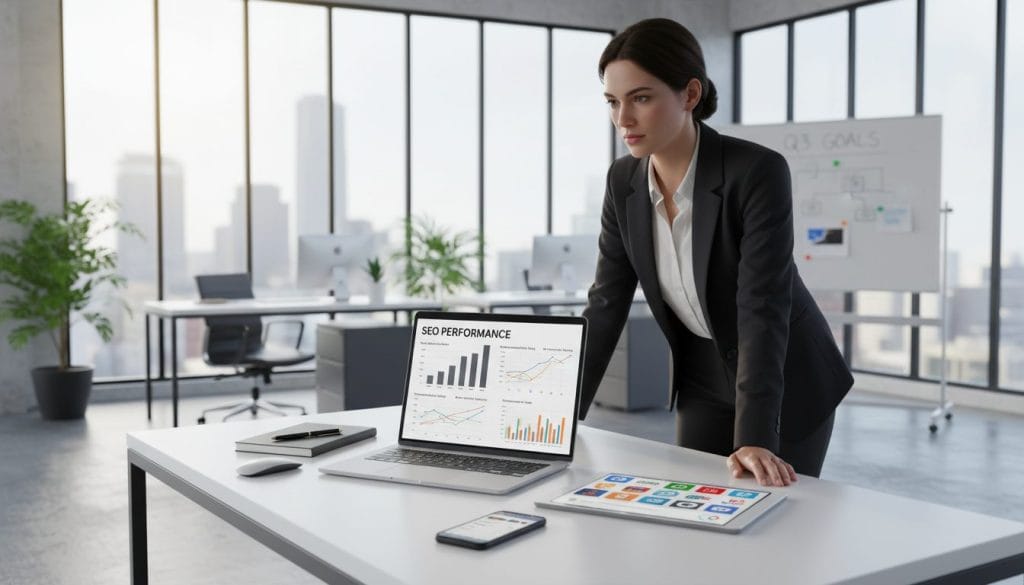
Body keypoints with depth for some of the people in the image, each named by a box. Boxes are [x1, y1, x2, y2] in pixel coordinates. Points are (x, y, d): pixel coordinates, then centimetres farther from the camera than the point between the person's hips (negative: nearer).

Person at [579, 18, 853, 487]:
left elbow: (762, 309, -32)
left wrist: (753, 440, -39)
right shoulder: (624, 180, -10)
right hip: (703, 382, 5)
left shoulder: (757, 172, -27)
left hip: (788, 385, -5)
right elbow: (606, 304, -6)